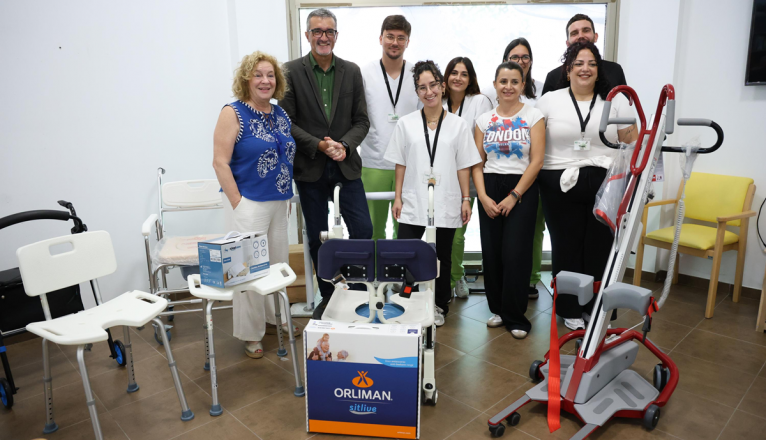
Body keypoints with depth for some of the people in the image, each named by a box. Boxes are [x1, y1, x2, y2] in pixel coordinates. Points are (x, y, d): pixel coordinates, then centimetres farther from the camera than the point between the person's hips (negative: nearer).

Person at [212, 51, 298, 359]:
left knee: (279, 261, 15)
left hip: (278, 203, 7)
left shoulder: (280, 114, 11)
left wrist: (288, 196, 14)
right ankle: (251, 334, 16)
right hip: (248, 203, -6)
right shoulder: (233, 113, -8)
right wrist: (237, 203, -15)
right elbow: (220, 162, -12)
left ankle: (277, 318, 34)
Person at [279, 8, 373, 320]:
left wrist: (344, 146, -13)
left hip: (346, 165, 1)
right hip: (310, 167, -1)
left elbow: (361, 120, 5)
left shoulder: (352, 71, 6)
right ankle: (327, 296, 25)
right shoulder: (292, 71, -1)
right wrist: (319, 145, -15)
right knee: (317, 237, 8)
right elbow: (287, 121, -4)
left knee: (363, 230, -3)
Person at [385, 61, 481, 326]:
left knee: (442, 259, 10)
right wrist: (398, 197, 2)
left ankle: (439, 307, 26)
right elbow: (400, 164, 6)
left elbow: (463, 166, 5)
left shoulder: (457, 125, 4)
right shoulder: (406, 124, 5)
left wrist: (466, 199, 0)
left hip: (446, 206, 0)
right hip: (413, 205, 0)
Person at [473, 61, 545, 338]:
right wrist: (483, 196, -7)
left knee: (515, 253, -6)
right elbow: (477, 162, 7)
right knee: (491, 252, 3)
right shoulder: (484, 120, 10)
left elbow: (536, 161, -6)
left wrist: (514, 196, -12)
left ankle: (515, 317, 8)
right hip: (489, 189, 3)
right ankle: (497, 309, 20)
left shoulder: (533, 116, 1)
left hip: (521, 189, -3)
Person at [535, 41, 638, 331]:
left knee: (601, 247, 4)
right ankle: (569, 310, 20)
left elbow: (632, 140, 7)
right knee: (567, 248, 6)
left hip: (606, 185, 1)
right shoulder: (549, 101, 7)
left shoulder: (616, 100, 9)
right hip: (560, 185, 0)